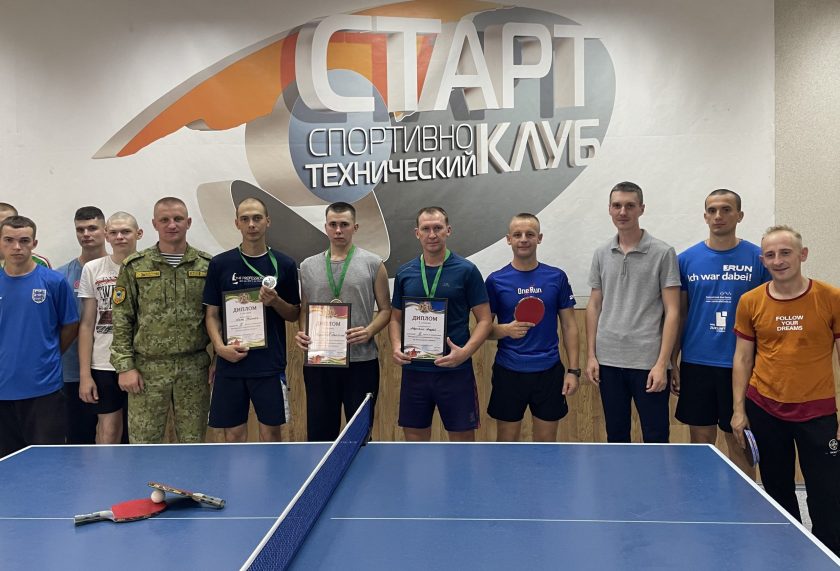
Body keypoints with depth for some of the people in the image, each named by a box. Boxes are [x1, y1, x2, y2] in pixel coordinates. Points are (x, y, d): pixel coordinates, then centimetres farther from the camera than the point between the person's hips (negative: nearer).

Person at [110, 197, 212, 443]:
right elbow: (121, 321, 2)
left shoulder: (207, 265, 3)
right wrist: (125, 366, -4)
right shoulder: (134, 266, 2)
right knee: (143, 443, 5)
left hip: (194, 368, 1)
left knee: (193, 441, 9)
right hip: (148, 368, 0)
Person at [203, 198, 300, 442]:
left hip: (270, 364, 0)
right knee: (234, 434, 7)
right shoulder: (220, 264, 3)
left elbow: (294, 314, 8)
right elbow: (211, 314, 6)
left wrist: (275, 302, -12)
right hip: (230, 363, 1)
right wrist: (220, 346, -10)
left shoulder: (284, 264, 2)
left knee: (271, 432, 5)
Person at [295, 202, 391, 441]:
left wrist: (369, 331, -15)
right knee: (319, 434, 10)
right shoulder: (308, 266, 10)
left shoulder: (373, 263, 1)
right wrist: (302, 333, -3)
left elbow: (385, 309, 3)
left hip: (361, 361, -2)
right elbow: (304, 309, 16)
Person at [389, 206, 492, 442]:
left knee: (463, 438, 5)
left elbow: (484, 320, -3)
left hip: (456, 371, -3)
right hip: (413, 370, 3)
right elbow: (395, 318, 15)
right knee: (415, 438, 11)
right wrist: (396, 347, -4)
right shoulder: (404, 273, 7)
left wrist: (465, 351, -18)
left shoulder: (467, 270, -3)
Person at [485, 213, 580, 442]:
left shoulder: (557, 277, 1)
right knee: (506, 440, 9)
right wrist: (506, 329, -20)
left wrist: (573, 370, -2)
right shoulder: (496, 280, -2)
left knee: (546, 440, 11)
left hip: (548, 371, 1)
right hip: (508, 372, -1)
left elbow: (569, 326, 4)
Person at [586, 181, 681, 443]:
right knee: (616, 436, 13)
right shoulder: (601, 254, 9)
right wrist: (591, 355, 6)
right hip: (608, 361, 4)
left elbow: (672, 311, -6)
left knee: (655, 438, 3)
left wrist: (662, 363, -13)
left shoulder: (662, 253, -4)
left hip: (648, 363, -4)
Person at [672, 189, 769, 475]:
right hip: (696, 364, 2)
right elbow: (679, 315, 8)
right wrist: (672, 362, 4)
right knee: (701, 440, 10)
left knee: (740, 443, 7)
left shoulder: (758, 258, -1)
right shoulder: (686, 259, 4)